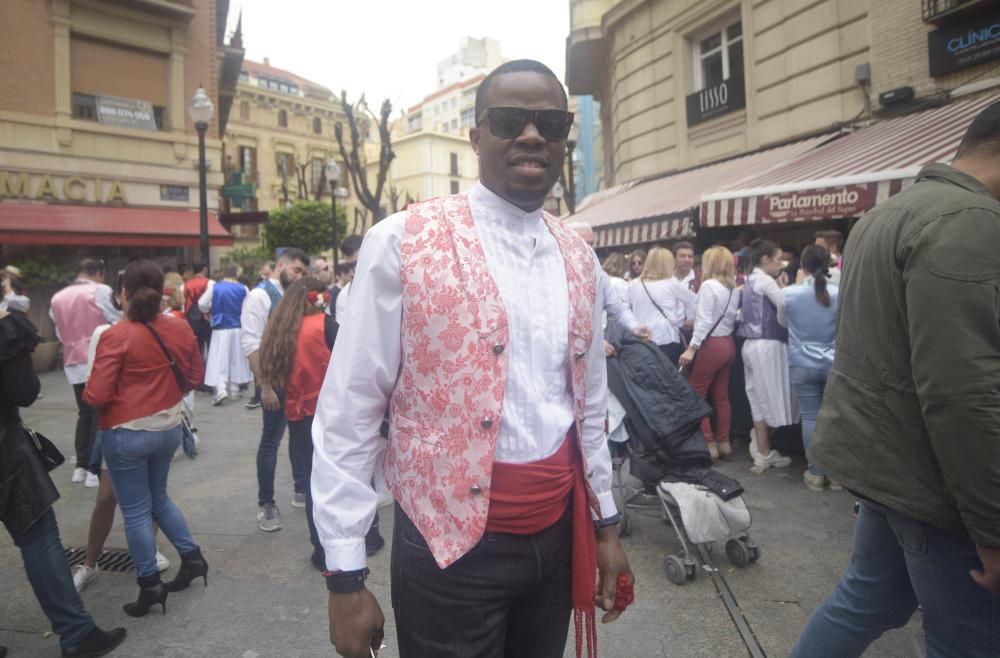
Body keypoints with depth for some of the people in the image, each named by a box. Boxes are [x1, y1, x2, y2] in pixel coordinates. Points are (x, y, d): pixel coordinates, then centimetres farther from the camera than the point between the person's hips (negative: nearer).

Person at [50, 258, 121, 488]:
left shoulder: (58, 297, 10)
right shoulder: (100, 291, -8)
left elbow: (59, 332, 14)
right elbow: (117, 322, -7)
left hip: (73, 363, 6)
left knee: (84, 414, 16)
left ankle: (81, 466, 19)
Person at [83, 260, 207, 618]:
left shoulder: (116, 336, -18)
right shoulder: (181, 329, -3)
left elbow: (96, 396, -17)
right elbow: (195, 376, 8)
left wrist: (85, 397, 5)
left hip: (127, 434, -5)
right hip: (169, 427, 5)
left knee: (135, 510, 9)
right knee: (158, 497, 25)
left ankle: (150, 586, 19)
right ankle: (192, 556, 25)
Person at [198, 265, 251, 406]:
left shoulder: (214, 287, -3)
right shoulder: (243, 288, -2)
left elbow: (202, 305, -2)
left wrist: (211, 309, 19)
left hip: (220, 329, -2)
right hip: (238, 328, 2)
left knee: (219, 360, -1)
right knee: (236, 359, 13)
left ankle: (221, 390, -17)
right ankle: (234, 389, 19)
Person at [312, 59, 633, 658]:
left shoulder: (579, 259, 4)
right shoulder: (403, 242, -12)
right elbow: (348, 413, -11)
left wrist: (605, 523, 14)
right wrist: (346, 575, -10)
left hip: (559, 533, 5)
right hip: (451, 542, -5)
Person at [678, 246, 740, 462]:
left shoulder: (708, 285, -13)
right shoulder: (733, 289, 8)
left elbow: (704, 321, -18)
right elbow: (729, 317, 9)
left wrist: (691, 348, -18)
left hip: (711, 345, -8)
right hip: (728, 344, 8)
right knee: (721, 396, 13)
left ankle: (709, 444, 2)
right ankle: (724, 443, 18)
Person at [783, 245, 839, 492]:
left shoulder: (790, 293, -8)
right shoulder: (839, 293, -8)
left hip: (802, 366, -1)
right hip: (833, 365, 1)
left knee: (810, 418, 6)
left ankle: (815, 473, 13)